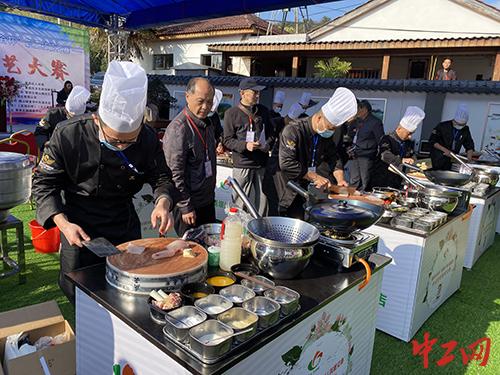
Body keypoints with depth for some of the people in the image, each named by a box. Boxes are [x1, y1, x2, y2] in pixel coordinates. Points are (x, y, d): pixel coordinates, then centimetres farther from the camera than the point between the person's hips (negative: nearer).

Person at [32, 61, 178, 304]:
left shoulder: (148, 140, -17)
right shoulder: (68, 135, -22)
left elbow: (161, 177, -5)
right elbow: (44, 183, -12)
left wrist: (163, 202, -27)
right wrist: (63, 223, -24)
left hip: (126, 228, 2)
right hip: (79, 230, -2)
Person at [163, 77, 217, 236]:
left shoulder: (208, 123, 7)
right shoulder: (178, 129, -20)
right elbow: (175, 174, -21)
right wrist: (186, 207, -18)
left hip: (208, 201, 8)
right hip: (189, 205, -8)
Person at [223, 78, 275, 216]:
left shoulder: (263, 111, 11)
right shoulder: (232, 113, -4)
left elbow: (271, 133, 20)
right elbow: (227, 140, -5)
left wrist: (268, 144, -1)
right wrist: (245, 145, -21)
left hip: (262, 164, 4)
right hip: (242, 165, -4)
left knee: (263, 201, 10)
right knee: (240, 203, 1)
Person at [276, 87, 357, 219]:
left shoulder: (326, 134, 3)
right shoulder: (293, 130, -22)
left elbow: (333, 158, 12)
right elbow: (287, 163, -29)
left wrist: (340, 179, -5)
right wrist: (314, 177, -26)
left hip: (311, 189, 7)